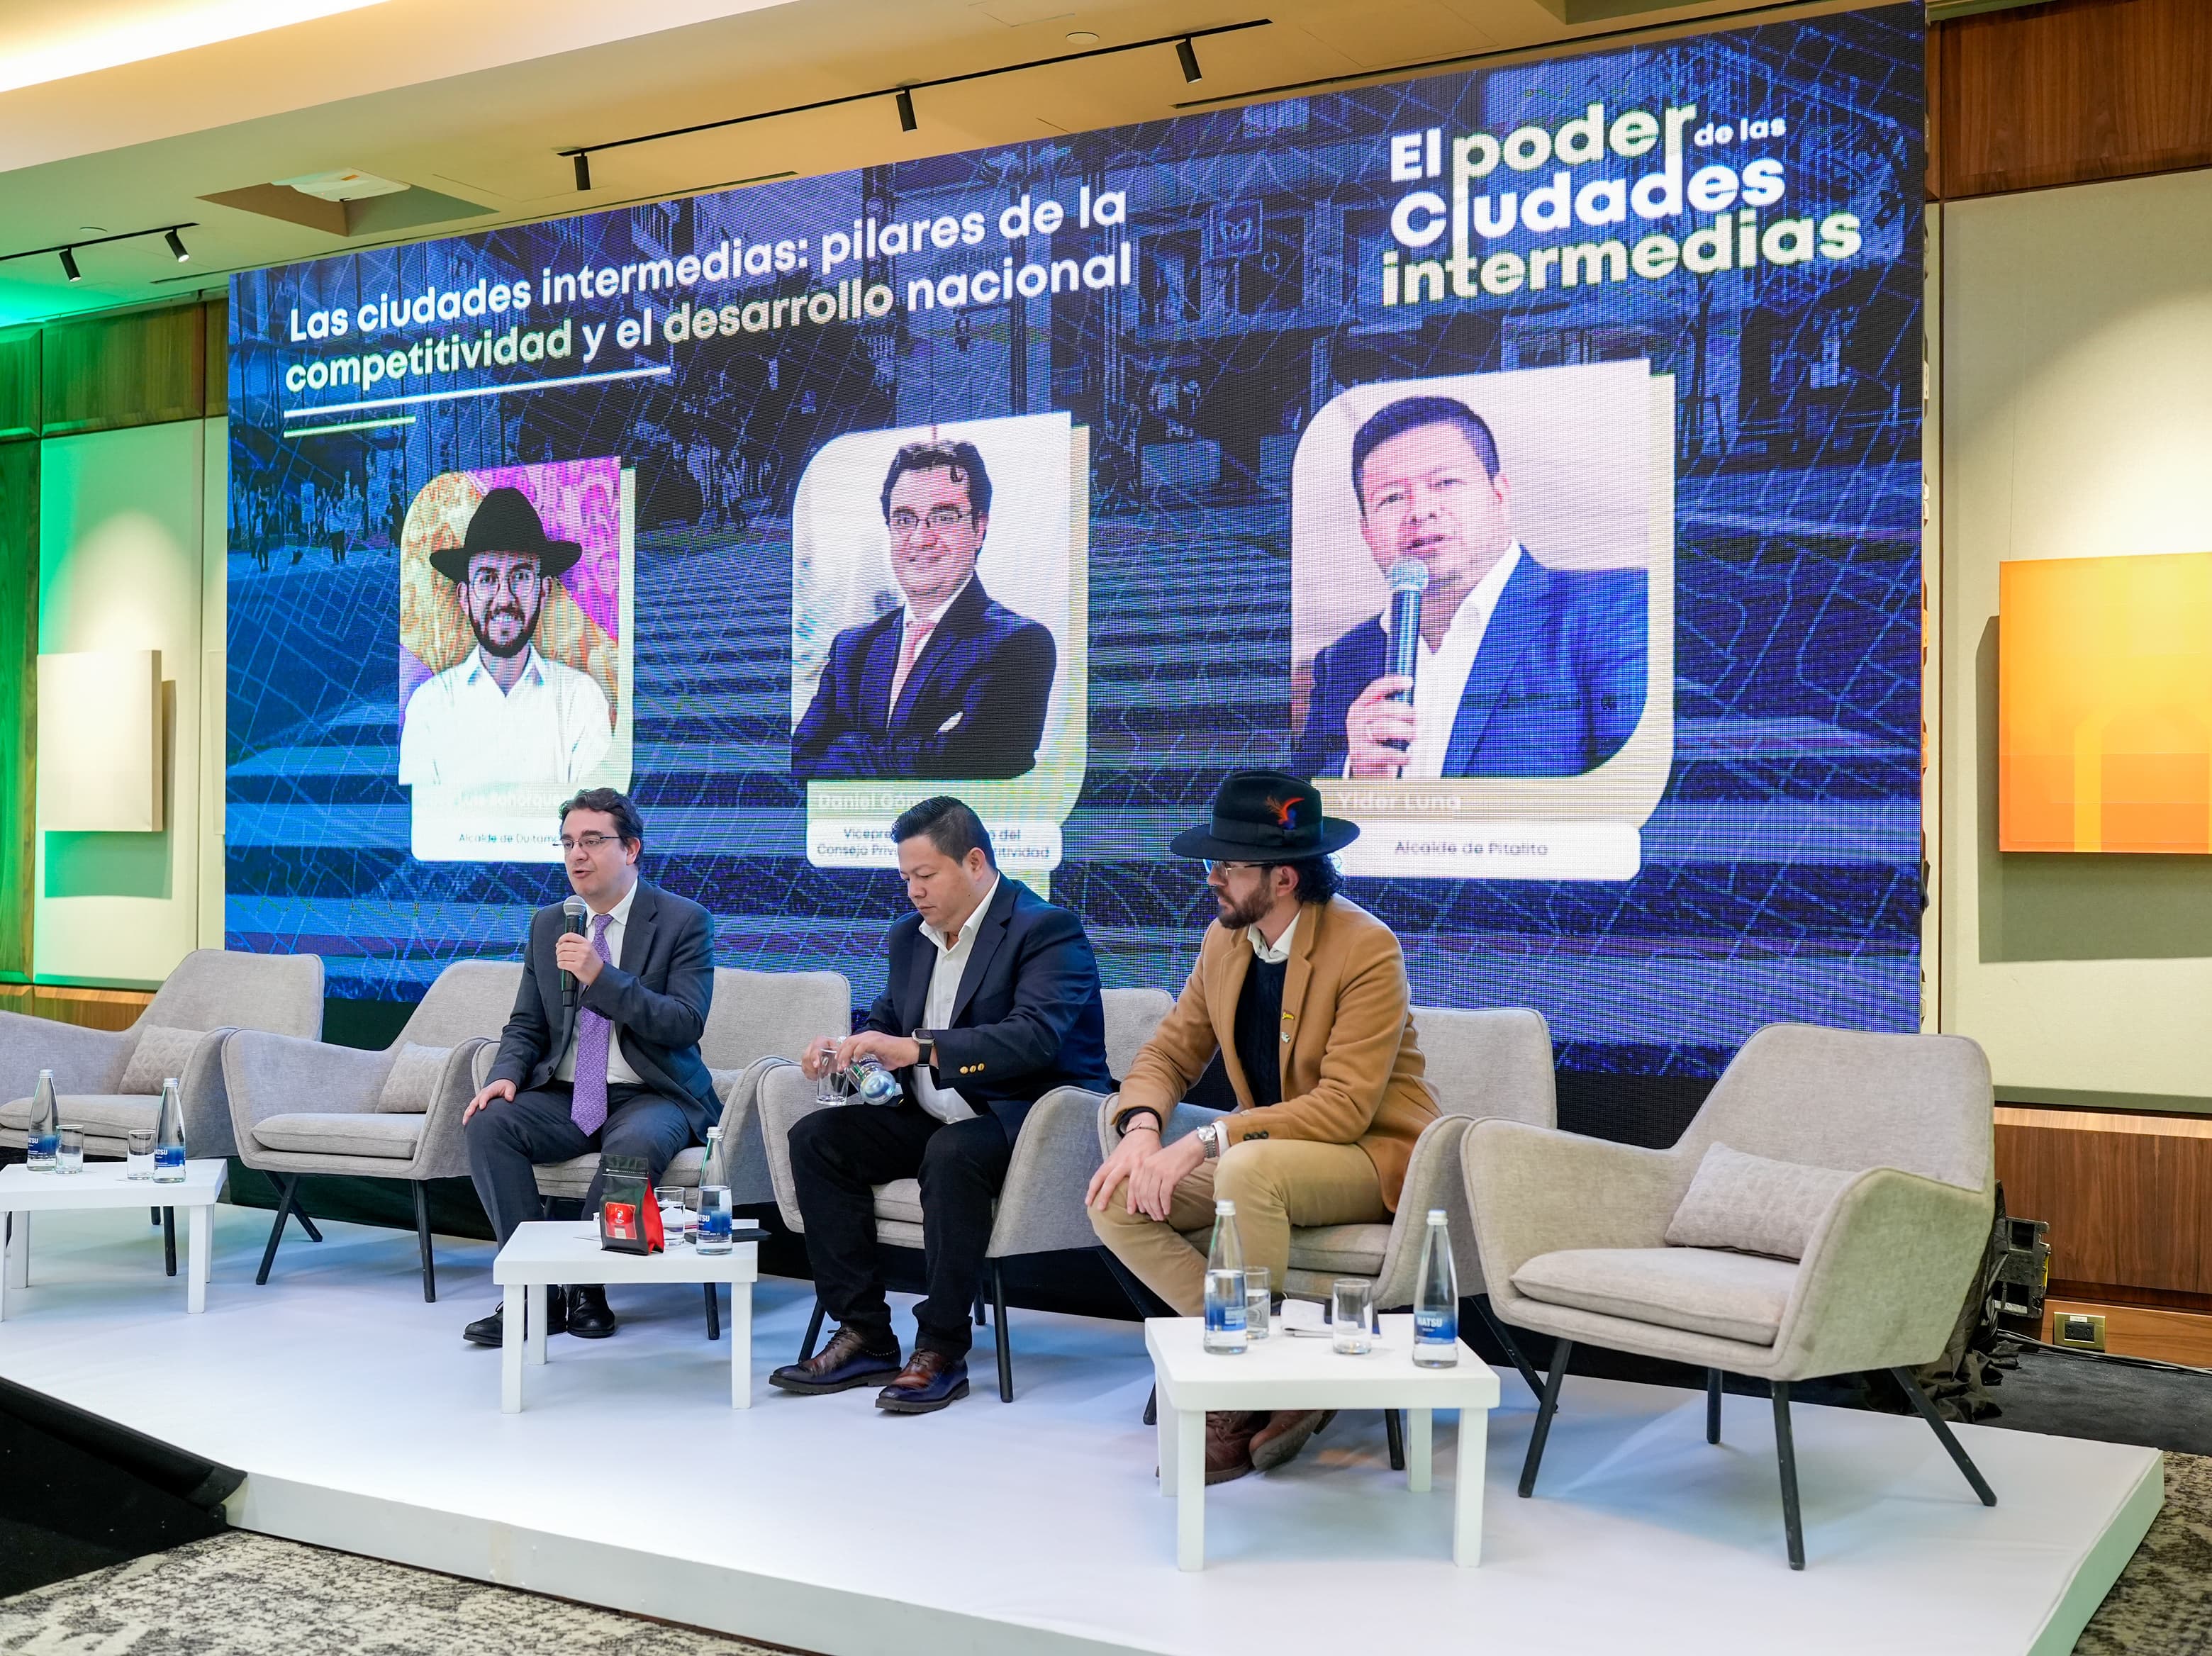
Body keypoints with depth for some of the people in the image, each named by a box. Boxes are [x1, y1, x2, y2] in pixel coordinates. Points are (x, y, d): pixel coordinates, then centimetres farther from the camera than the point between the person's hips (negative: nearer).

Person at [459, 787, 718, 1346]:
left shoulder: (684, 921, -4)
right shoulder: (547, 924, 12)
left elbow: (686, 1023, -15)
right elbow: (526, 1025, 14)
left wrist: (602, 977, -25)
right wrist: (506, 1074, -9)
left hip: (650, 1096, -5)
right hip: (564, 1095, 5)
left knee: (636, 1144, -37)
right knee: (488, 1124, -23)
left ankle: (587, 1284, -16)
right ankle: (537, 1289, -18)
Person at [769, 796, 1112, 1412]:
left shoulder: (1047, 929, -13)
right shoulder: (911, 935, 13)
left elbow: (1035, 1037, -27)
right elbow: (885, 1021, 22)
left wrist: (918, 1049, -34)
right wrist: (845, 1050, -3)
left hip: (1024, 1119, -8)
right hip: (932, 1118, 8)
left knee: (953, 1152, -37)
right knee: (816, 1138, -10)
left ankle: (942, 1351, -25)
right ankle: (865, 1337, -10)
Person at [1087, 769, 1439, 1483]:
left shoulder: (1366, 949, -19)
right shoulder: (1224, 941, 3)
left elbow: (1344, 1107, -25)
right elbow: (1168, 1052, 8)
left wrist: (1207, 1141, -31)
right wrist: (1141, 1128, -16)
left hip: (1372, 1156, -7)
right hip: (1266, 1154, 7)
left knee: (1248, 1169, -38)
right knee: (1116, 1202, -14)